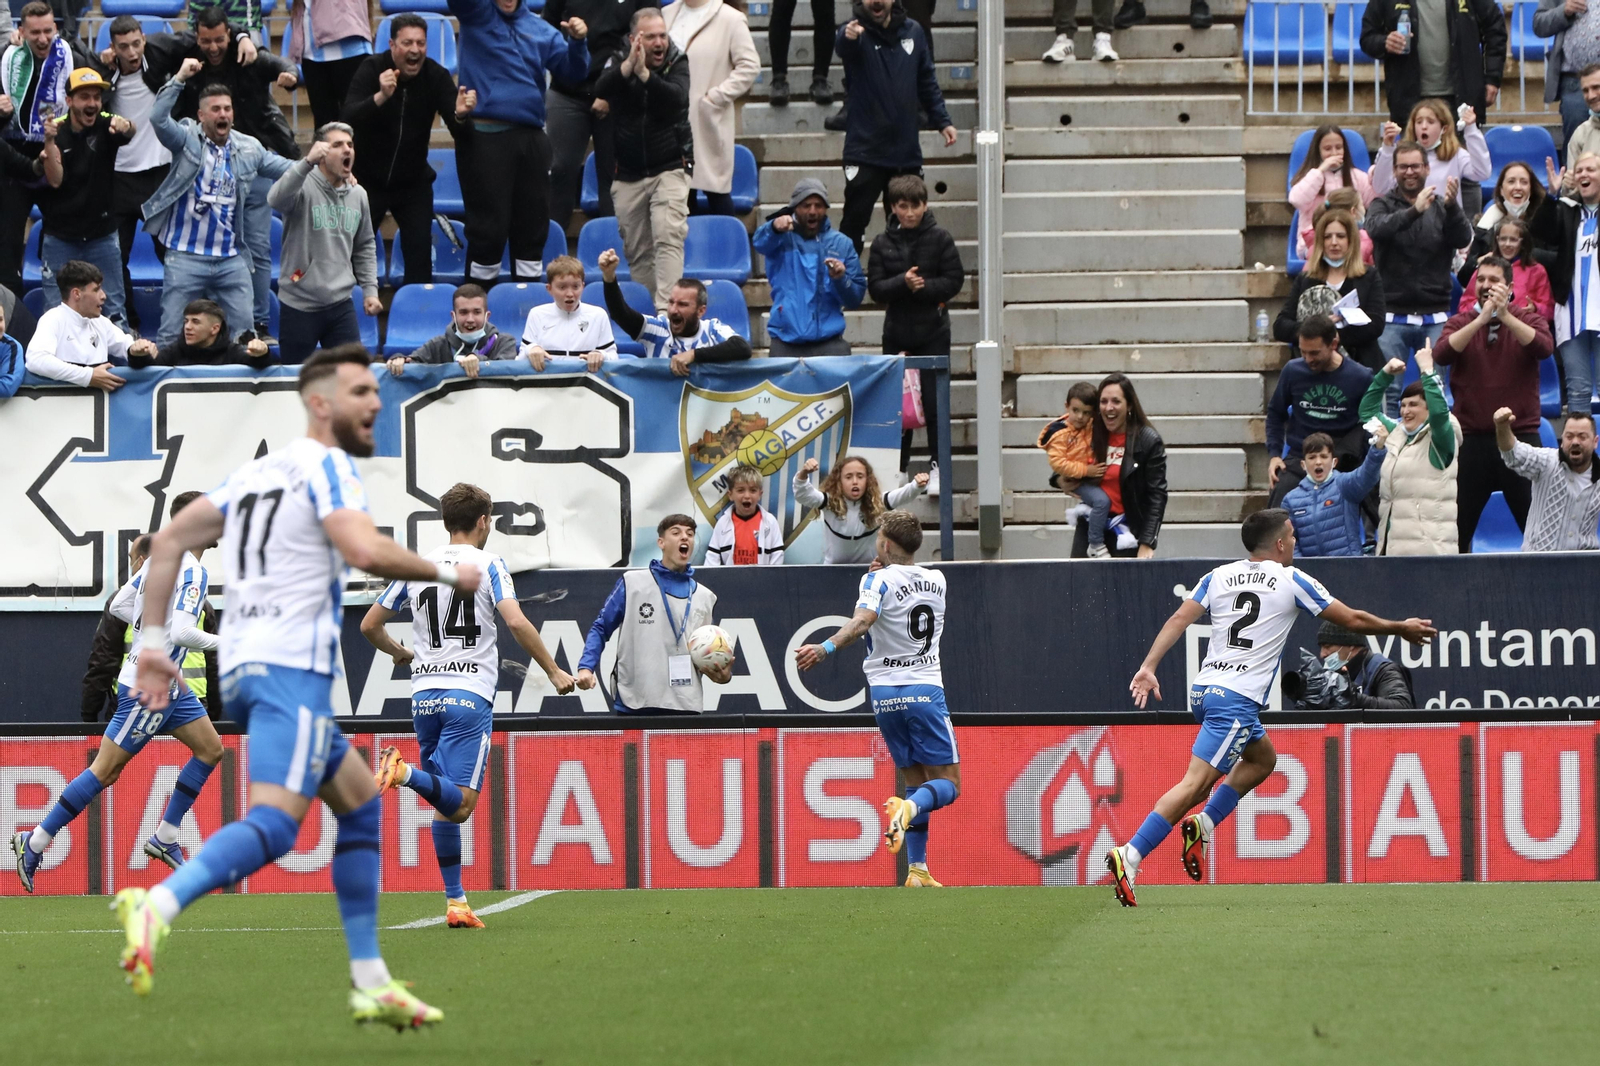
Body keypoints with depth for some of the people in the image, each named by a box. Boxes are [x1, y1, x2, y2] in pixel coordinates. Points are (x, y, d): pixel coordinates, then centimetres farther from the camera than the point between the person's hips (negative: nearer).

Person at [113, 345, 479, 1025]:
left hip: (242, 667, 10)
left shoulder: (254, 471, 22)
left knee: (363, 803, 19)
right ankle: (158, 905, -45)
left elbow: (169, 542, 20)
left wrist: (153, 643, 18)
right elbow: (364, 550, -20)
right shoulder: (326, 466, -3)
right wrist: (446, 574, -6)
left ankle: (370, 982, 15)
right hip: (291, 666, -10)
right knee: (275, 822, -23)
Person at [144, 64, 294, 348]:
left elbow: (286, 168, 15)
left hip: (231, 259, 3)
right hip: (186, 257, -3)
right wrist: (179, 79, -24)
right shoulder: (187, 138, -1)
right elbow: (158, 118, -17)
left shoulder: (249, 149, 10)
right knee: (173, 335, 1)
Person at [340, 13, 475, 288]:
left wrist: (460, 115, -41)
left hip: (413, 180, 1)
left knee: (420, 250, -7)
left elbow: (458, 131, -17)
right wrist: (380, 97, -47)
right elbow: (348, 119, -29)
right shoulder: (372, 69, -15)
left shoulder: (436, 76, -11)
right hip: (368, 177, -1)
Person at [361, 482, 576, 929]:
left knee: (446, 805, 12)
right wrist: (554, 672, -6)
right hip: (469, 695, -5)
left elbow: (369, 626, 15)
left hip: (425, 694, 5)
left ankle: (455, 902, 9)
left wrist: (400, 653, 35)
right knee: (460, 803, -10)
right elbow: (516, 622, -15)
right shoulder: (488, 564, -1)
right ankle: (405, 772, -38)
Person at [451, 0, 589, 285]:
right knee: (489, 229, -3)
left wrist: (577, 42, -13)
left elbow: (572, 71, 5)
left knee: (532, 229, 10)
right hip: (484, 136, -4)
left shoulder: (541, 30, 11)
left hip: (530, 138, 4)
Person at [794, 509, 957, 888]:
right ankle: (909, 808, -32)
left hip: (885, 693, 0)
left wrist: (826, 648, -39)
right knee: (947, 784, 2)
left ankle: (917, 869, 4)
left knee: (914, 780, 12)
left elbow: (862, 621, -27)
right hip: (925, 690, 0)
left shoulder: (880, 580, -7)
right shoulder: (936, 581, 7)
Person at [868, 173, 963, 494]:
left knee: (934, 399, -4)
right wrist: (903, 283, -19)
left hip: (933, 331, -2)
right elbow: (875, 287, -2)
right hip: (897, 331, 2)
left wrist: (924, 287, -18)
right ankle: (897, 465, 16)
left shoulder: (940, 238, -2)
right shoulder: (883, 243, 2)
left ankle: (937, 464, 3)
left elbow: (954, 280, -4)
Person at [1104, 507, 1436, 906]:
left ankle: (1203, 824, 13)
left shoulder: (1219, 576, 13)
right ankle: (1130, 856, -26)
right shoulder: (1292, 581, 1)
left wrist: (1148, 667, -1)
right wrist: (1402, 629, 21)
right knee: (1196, 782, -13)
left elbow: (1178, 620, 2)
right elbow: (1353, 620, 7)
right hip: (1237, 700, -7)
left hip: (1203, 692, 7)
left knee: (1263, 758, 28)